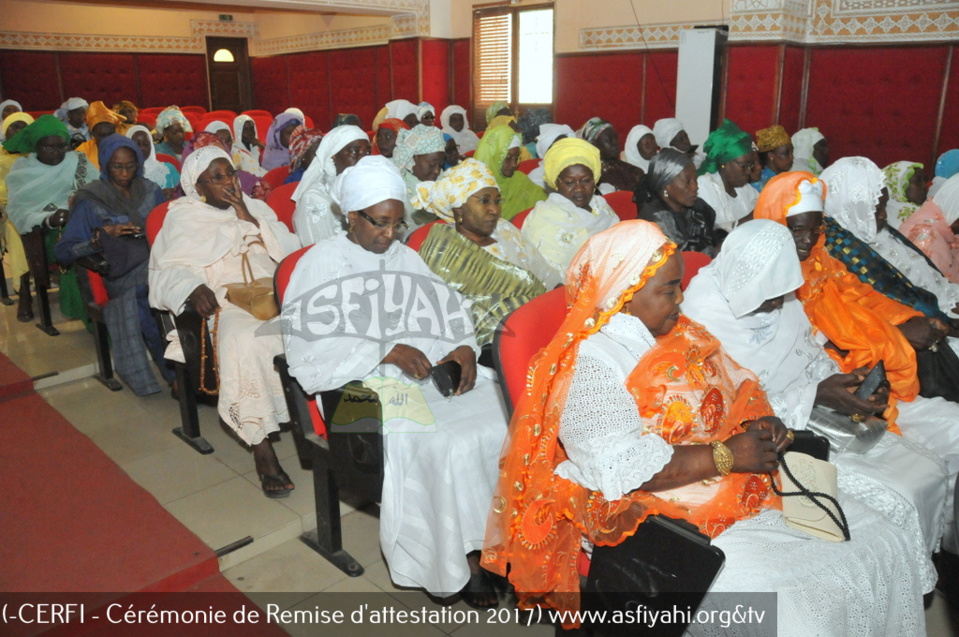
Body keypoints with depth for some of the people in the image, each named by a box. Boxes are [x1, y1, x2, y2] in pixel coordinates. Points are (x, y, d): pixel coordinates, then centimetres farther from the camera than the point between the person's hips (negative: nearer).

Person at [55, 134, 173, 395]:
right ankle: (178, 373, -22)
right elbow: (63, 252, 4)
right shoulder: (90, 200, 7)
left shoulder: (150, 191, 18)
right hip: (124, 274, -3)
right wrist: (103, 234, -9)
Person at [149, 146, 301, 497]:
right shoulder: (184, 218, 16)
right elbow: (170, 270, 3)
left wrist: (252, 220, 3)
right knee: (244, 342, -37)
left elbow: (292, 251, 15)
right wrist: (194, 288, -18)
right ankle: (261, 447, -30)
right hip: (228, 302, -3)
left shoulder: (255, 207, 25)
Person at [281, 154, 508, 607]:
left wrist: (463, 348, -8)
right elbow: (309, 350, -8)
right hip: (370, 386, -5)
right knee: (447, 447, -29)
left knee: (505, 423, -21)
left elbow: (452, 315, 15)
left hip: (436, 373, 5)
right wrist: (387, 352, -18)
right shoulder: (320, 263, 3)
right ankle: (464, 563, -10)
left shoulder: (407, 258, 20)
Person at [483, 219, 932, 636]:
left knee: (885, 545, 3)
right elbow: (623, 468, -26)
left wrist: (759, 423, -4)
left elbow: (738, 388, 19)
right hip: (664, 520, -8)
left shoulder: (683, 336, 9)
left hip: (743, 489, 9)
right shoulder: (591, 364, -18)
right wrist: (726, 456, -20)